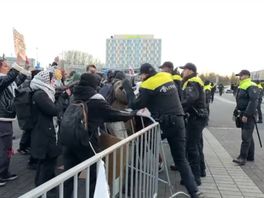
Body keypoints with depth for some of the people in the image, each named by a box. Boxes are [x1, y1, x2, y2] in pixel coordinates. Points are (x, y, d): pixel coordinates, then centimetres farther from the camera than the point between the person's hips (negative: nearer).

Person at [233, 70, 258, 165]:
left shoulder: (251, 86, -14)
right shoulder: (241, 86, 16)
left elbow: (253, 102, -24)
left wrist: (246, 115, -26)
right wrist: (235, 113, 19)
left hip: (248, 116, -10)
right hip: (242, 115, 10)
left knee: (246, 137, -8)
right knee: (248, 136, 15)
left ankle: (242, 158, -5)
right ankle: (250, 156, 23)